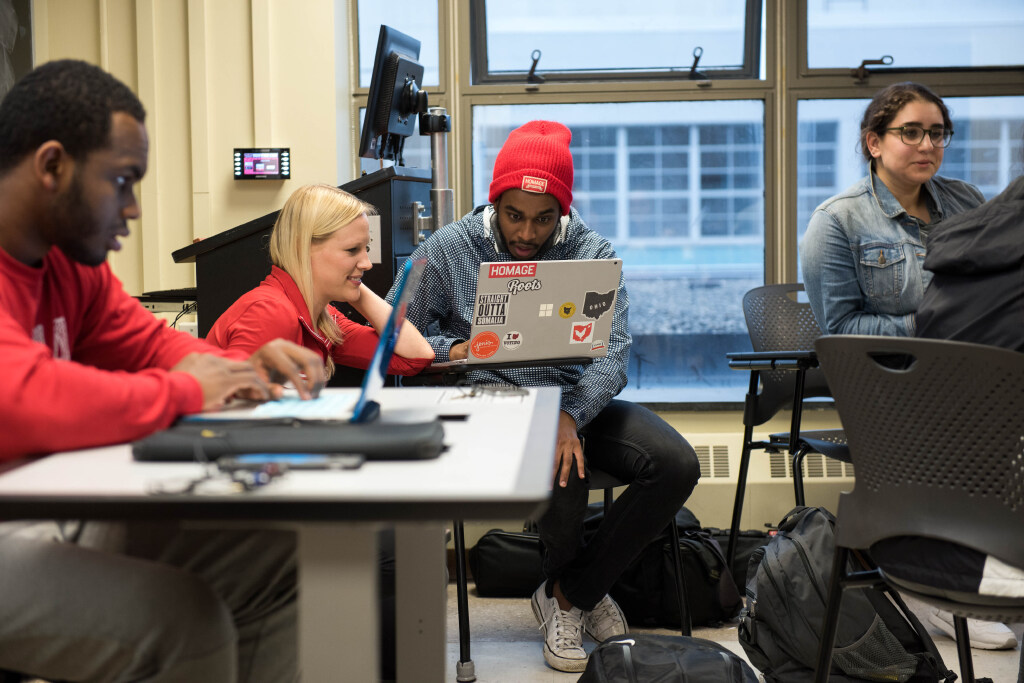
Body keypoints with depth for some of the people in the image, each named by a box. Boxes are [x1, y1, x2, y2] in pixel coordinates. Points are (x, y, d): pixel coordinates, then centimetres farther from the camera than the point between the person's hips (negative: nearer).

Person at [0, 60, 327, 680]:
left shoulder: (70, 260, 9)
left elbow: (148, 343, 17)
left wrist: (243, 369, -5)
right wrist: (183, 391, -22)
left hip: (59, 510, 9)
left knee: (278, 555, 2)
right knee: (186, 617, -26)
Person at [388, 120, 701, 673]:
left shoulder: (592, 254, 0)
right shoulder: (448, 249, -1)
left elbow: (612, 353, -10)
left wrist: (571, 415, -29)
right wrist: (452, 352, -21)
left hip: (577, 398, 3)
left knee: (676, 465, -19)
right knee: (562, 476, -33)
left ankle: (569, 595, -1)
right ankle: (582, 583, 6)